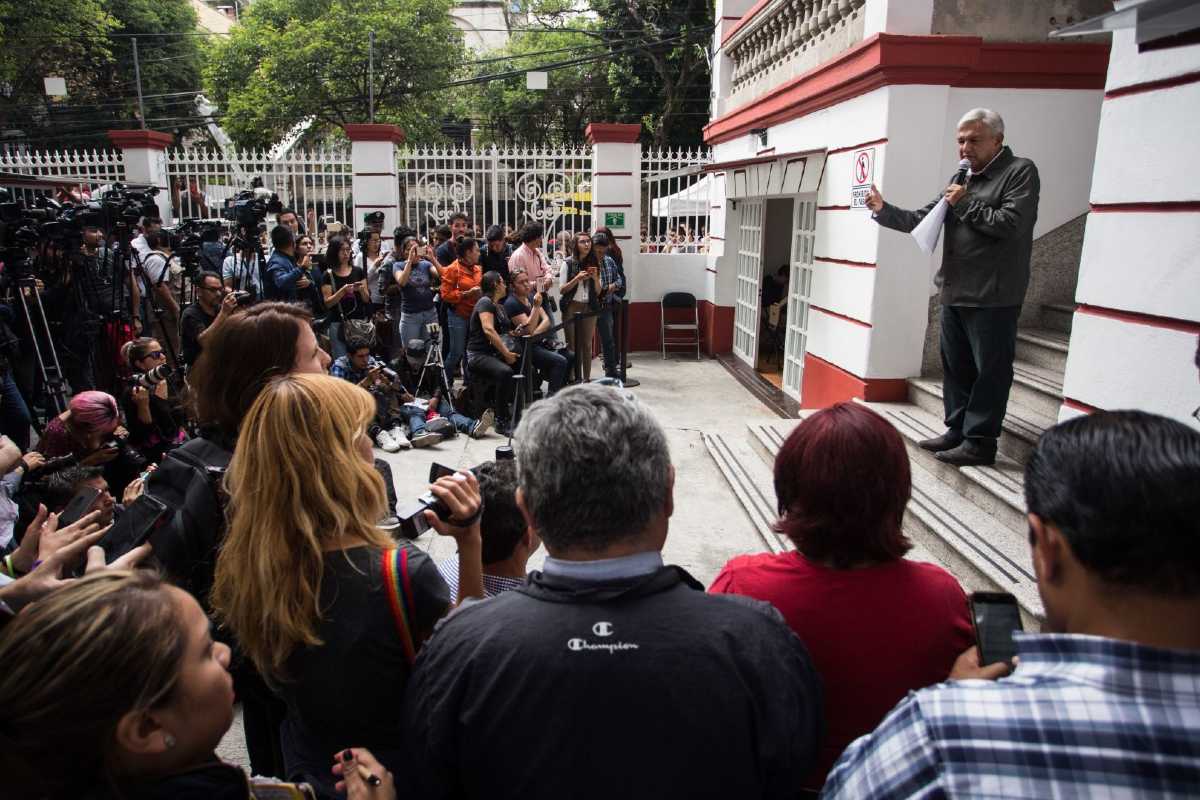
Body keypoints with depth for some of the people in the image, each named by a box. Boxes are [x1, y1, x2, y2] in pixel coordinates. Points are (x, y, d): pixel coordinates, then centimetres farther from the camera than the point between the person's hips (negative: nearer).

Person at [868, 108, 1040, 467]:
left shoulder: (1020, 172, -5)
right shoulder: (962, 178, 17)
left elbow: (1010, 224, -18)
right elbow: (920, 220, 14)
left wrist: (965, 204, -10)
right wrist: (884, 210, 0)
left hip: (993, 298, -8)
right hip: (955, 294, 8)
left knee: (989, 371, -1)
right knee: (955, 367, 14)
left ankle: (979, 442, 5)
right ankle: (957, 430, 25)